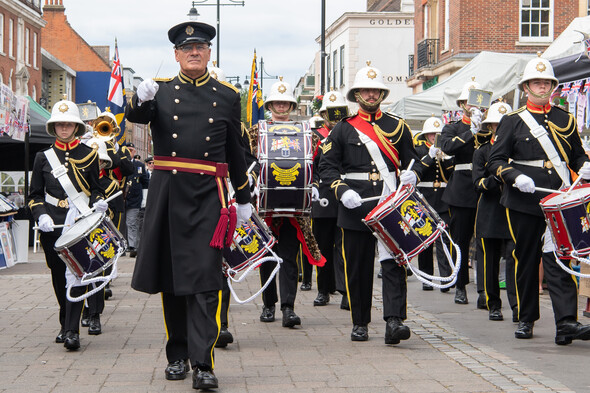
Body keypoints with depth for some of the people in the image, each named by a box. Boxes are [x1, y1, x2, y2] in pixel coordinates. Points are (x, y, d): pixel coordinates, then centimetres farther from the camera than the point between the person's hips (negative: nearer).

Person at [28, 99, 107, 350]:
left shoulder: (88, 155, 7)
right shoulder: (43, 157, 9)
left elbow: (95, 189, 12)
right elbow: (35, 195, 9)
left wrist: (98, 202, -10)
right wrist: (41, 216, -9)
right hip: (53, 226, 2)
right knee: (59, 277, 9)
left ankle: (72, 330, -14)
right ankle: (65, 324, 27)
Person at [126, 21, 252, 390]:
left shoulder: (227, 96, 11)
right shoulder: (160, 90, 8)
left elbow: (236, 152, 17)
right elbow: (137, 118, -13)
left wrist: (244, 199, 18)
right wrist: (141, 100, -36)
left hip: (208, 196, -1)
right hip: (168, 193, 1)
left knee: (205, 278, -8)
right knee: (171, 275, 8)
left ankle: (203, 363, -11)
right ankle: (178, 355, 20)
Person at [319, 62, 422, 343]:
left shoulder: (398, 127, 12)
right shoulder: (343, 129, 8)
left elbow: (412, 160, 18)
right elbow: (327, 166, 6)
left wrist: (412, 175, -6)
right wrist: (342, 190, -10)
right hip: (355, 207, 0)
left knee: (393, 262, -10)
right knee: (357, 266, 5)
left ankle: (394, 322, -15)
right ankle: (360, 323, 16)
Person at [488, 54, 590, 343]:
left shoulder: (565, 119, 13)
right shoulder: (512, 121, 5)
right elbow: (496, 161, 2)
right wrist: (516, 177, -16)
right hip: (524, 202, -1)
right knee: (526, 260, 7)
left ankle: (566, 322, -13)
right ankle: (526, 319, 19)